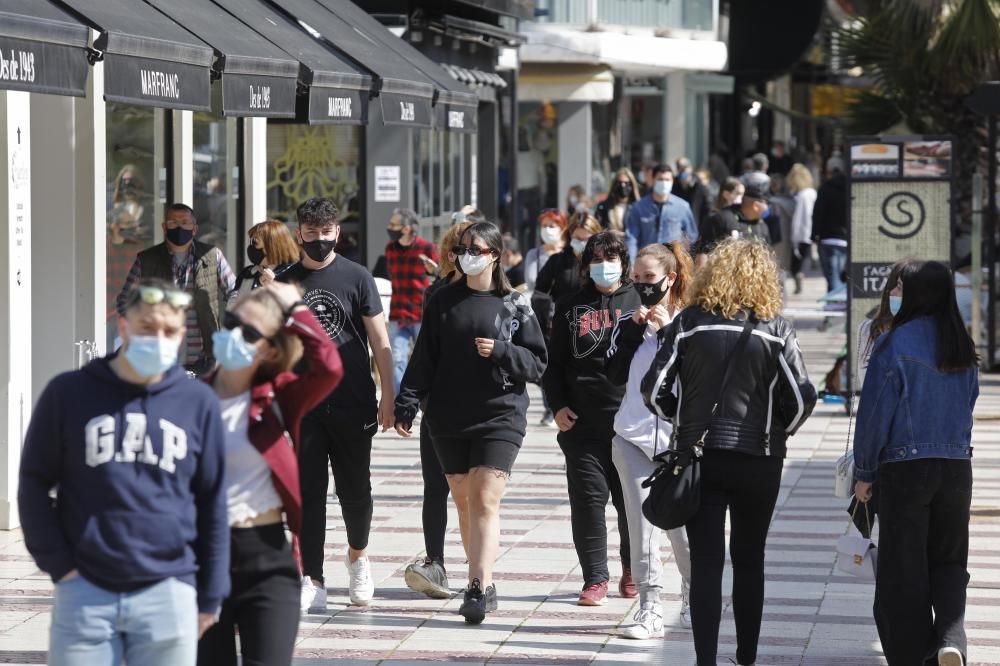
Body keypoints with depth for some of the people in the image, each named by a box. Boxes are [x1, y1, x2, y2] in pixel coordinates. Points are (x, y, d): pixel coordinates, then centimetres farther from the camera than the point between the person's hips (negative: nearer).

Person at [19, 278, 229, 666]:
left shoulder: (197, 402, 4)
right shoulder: (69, 394, 1)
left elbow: (212, 502, 9)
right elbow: (35, 484, 6)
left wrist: (210, 596, 8)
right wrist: (58, 564, -4)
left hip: (169, 594, 1)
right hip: (85, 592, -1)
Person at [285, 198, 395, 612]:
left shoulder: (357, 278, 1)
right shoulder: (285, 283, 7)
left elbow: (380, 341, 2)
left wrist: (388, 398, -4)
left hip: (353, 405, -1)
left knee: (355, 489, 5)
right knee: (307, 493, -1)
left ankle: (357, 556, 32)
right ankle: (312, 581, 2)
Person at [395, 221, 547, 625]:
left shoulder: (514, 306, 2)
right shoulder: (443, 302, 8)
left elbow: (537, 364, 1)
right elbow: (424, 359, 7)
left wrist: (500, 351, -15)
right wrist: (406, 405, -2)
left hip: (500, 417, -3)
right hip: (449, 419, 4)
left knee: (485, 500, -13)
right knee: (464, 500, 9)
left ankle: (480, 586, -19)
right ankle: (481, 580, 19)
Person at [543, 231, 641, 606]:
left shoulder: (638, 302, 5)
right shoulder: (570, 307, 10)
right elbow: (554, 362, 12)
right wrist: (558, 405, 3)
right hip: (583, 421, 1)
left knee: (631, 499, 4)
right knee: (588, 498, -2)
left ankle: (632, 571, 24)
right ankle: (595, 578, 6)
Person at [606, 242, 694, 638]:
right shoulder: (631, 324, 10)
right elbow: (616, 375, 0)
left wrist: (668, 331, -15)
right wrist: (634, 330, -7)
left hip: (677, 438, -3)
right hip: (633, 437, 3)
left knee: (680, 524, 2)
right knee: (641, 524, -2)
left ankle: (693, 598, 23)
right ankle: (649, 609, -1)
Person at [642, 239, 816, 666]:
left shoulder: (690, 323, -4)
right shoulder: (774, 330, -5)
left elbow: (654, 390, -6)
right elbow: (803, 398, -7)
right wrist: (777, 432, 12)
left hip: (698, 455, 0)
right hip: (759, 460, 0)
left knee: (705, 563, 1)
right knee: (749, 561, 14)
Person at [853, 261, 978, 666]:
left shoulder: (894, 344, -12)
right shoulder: (963, 348, 5)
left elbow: (875, 412, -10)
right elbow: (967, 405, 13)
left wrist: (864, 473, 0)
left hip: (904, 467, -4)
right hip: (956, 466, 4)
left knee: (905, 571, 6)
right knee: (948, 562, 15)